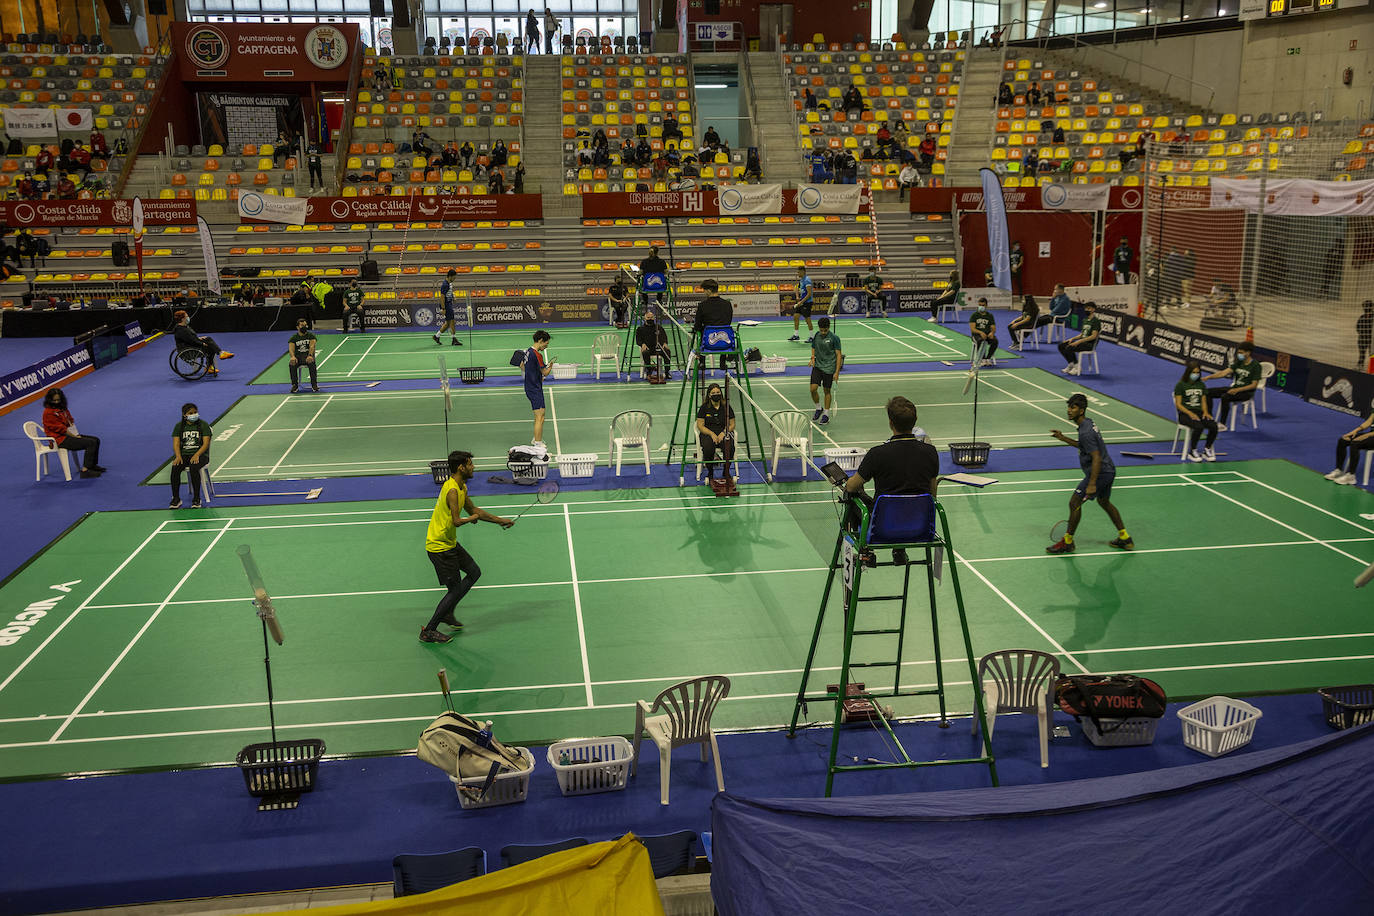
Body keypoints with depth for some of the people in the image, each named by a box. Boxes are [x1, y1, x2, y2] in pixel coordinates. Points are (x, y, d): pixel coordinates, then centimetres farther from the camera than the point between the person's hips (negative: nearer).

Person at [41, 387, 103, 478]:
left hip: (69, 435, 10)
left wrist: (77, 435, 4)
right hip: (61, 440, -10)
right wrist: (75, 436, -13)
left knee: (96, 440, 8)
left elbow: (71, 421, 18)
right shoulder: (49, 412, -15)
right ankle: (85, 471, -24)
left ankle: (93, 465, 15)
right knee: (91, 443, -22)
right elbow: (60, 429, -17)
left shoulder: (62, 408, 14)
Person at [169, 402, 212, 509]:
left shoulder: (203, 425, 2)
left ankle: (196, 498, -25)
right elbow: (176, 444, 2)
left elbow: (206, 443, -7)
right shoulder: (179, 426, 10)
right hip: (184, 454, 3)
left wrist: (197, 455, -23)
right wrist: (178, 456, -18)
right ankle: (176, 498, -17)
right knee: (175, 468, -29)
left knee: (193, 468, -35)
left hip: (200, 454, -3)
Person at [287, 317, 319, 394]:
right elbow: (291, 348, -6)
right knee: (292, 364, -32)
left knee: (312, 363, -36)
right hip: (298, 356, 1)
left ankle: (314, 384, -26)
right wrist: (293, 357, -30)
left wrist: (310, 356, -33)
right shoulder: (294, 338, 9)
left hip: (308, 356, -1)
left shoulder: (311, 336, 6)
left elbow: (312, 346, -12)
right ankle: (295, 384, -20)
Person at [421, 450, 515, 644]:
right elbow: (456, 521, -32)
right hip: (439, 546, -10)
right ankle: (428, 631, 6)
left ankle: (446, 612, 25)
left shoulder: (461, 487, 9)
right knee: (455, 589, -4)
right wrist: (471, 518, -11)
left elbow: (473, 509, 20)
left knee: (474, 572, 16)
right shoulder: (452, 490, -24)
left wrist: (500, 520, 19)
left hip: (450, 543, 10)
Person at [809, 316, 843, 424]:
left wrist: (837, 372, -14)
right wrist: (812, 357, -5)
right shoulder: (816, 336, 2)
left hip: (829, 368, -3)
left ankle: (826, 414, 18)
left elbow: (839, 355, -9)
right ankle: (819, 408, 16)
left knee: (827, 391, 5)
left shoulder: (834, 338, -10)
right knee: (813, 389, -8)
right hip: (817, 366, 3)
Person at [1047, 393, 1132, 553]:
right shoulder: (1088, 423, 8)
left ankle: (1067, 542, 5)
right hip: (1108, 470, 11)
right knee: (1104, 502, 26)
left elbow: (1096, 458, -27)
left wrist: (1092, 484, -28)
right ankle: (1125, 538, 33)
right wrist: (1063, 438, 18)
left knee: (1074, 502, -5)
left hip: (1100, 472, -11)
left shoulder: (1086, 432, -23)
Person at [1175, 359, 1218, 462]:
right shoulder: (1181, 385, 0)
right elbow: (1178, 404, -5)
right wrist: (1190, 413, -20)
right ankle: (1191, 452, -17)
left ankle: (1207, 450, -4)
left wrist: (1205, 411, -5)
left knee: (1213, 426, -24)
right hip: (1185, 414, -5)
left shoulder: (1201, 385, 17)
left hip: (1199, 412, 5)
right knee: (1199, 427, -35)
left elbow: (1203, 402, 18)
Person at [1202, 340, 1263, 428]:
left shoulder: (1256, 366, -10)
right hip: (1234, 388, 7)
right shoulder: (1239, 362, 9)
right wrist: (1208, 377, -15)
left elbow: (1254, 385, -13)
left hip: (1246, 392, -7)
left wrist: (1237, 390, -24)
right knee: (1208, 392, -8)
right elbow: (1224, 372, -1)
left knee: (1225, 397, -35)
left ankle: (1222, 424, -28)